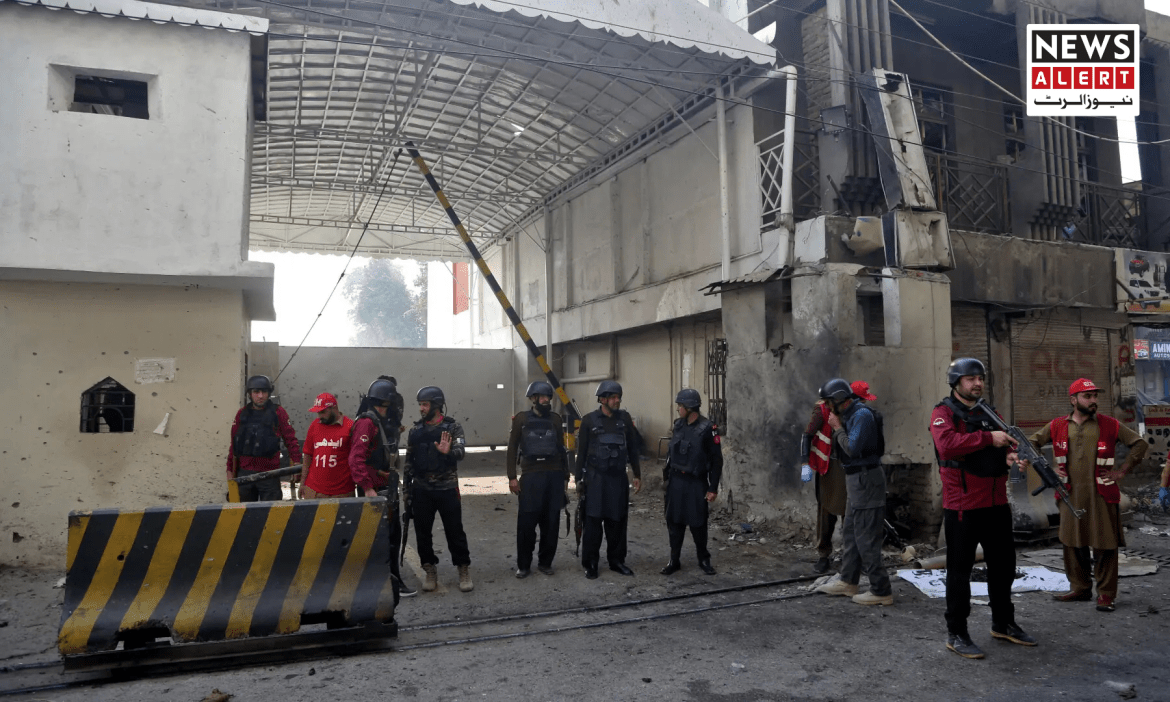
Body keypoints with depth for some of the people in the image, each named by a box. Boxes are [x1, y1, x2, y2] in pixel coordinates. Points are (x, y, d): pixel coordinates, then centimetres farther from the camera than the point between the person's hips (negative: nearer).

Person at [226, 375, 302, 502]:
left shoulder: (278, 412, -1)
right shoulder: (242, 414, 8)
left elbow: (291, 439, 0)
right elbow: (234, 443, 13)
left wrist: (296, 464, -6)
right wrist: (230, 470, 12)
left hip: (269, 474, -3)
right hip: (244, 473, 3)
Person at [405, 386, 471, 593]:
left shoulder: (452, 427, -3)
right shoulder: (415, 430, 7)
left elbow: (460, 452, -17)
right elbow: (409, 460, 10)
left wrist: (448, 452, -40)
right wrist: (407, 488, 6)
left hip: (447, 489, -3)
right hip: (421, 490, 3)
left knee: (455, 531, 2)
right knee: (422, 532, 7)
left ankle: (464, 570, 14)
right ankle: (431, 571, 20)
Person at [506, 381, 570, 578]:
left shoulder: (555, 419, 9)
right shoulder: (521, 419, 2)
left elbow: (561, 449, 13)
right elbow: (512, 448, 2)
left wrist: (565, 476, 11)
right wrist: (512, 477, -4)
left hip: (554, 475, 3)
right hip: (531, 475, -3)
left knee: (551, 522, 6)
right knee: (527, 522, -2)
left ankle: (545, 562, 20)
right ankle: (523, 565, 12)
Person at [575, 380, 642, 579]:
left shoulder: (624, 418, 6)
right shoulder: (589, 420, -2)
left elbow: (632, 448, 11)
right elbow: (582, 452, 2)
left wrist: (637, 475, 10)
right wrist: (579, 479, 0)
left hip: (618, 477, 3)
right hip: (595, 477, -3)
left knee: (618, 521, 7)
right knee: (593, 521, -2)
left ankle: (617, 561, 19)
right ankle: (590, 564, 7)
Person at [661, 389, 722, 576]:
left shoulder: (707, 429, -13)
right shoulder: (678, 425, 4)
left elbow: (717, 460, -10)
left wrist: (713, 488, -11)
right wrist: (666, 476, 14)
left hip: (696, 483, -5)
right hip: (676, 481, 5)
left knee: (698, 524, 4)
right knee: (674, 522, 7)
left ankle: (704, 560, 23)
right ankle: (674, 560, 18)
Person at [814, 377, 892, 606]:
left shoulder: (862, 415, -17)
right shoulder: (849, 415, 12)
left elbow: (852, 448, -23)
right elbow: (843, 447, 13)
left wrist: (838, 428, -13)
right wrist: (837, 428, 1)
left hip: (866, 479, -10)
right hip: (856, 479, 10)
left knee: (866, 538, -6)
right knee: (850, 532, 18)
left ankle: (881, 591, 1)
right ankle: (848, 581, 29)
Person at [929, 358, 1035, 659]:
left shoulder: (989, 412, 15)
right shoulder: (944, 413, -8)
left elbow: (1001, 446, 17)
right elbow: (947, 444, -25)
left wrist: (1009, 455, -5)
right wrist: (988, 438, -26)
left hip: (996, 503, 8)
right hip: (963, 507, -8)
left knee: (1003, 564, 19)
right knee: (960, 569, 0)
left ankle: (1003, 623, 36)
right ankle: (956, 634, 10)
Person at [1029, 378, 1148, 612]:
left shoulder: (1109, 425, 0)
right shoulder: (1057, 426, 4)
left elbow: (1140, 443, 6)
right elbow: (1031, 443, 12)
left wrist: (1121, 470, 0)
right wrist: (1048, 468, 4)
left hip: (1102, 495, -2)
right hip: (1071, 495, 2)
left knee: (1105, 545, 1)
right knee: (1073, 543, 9)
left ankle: (1106, 593, 12)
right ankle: (1080, 589, 23)